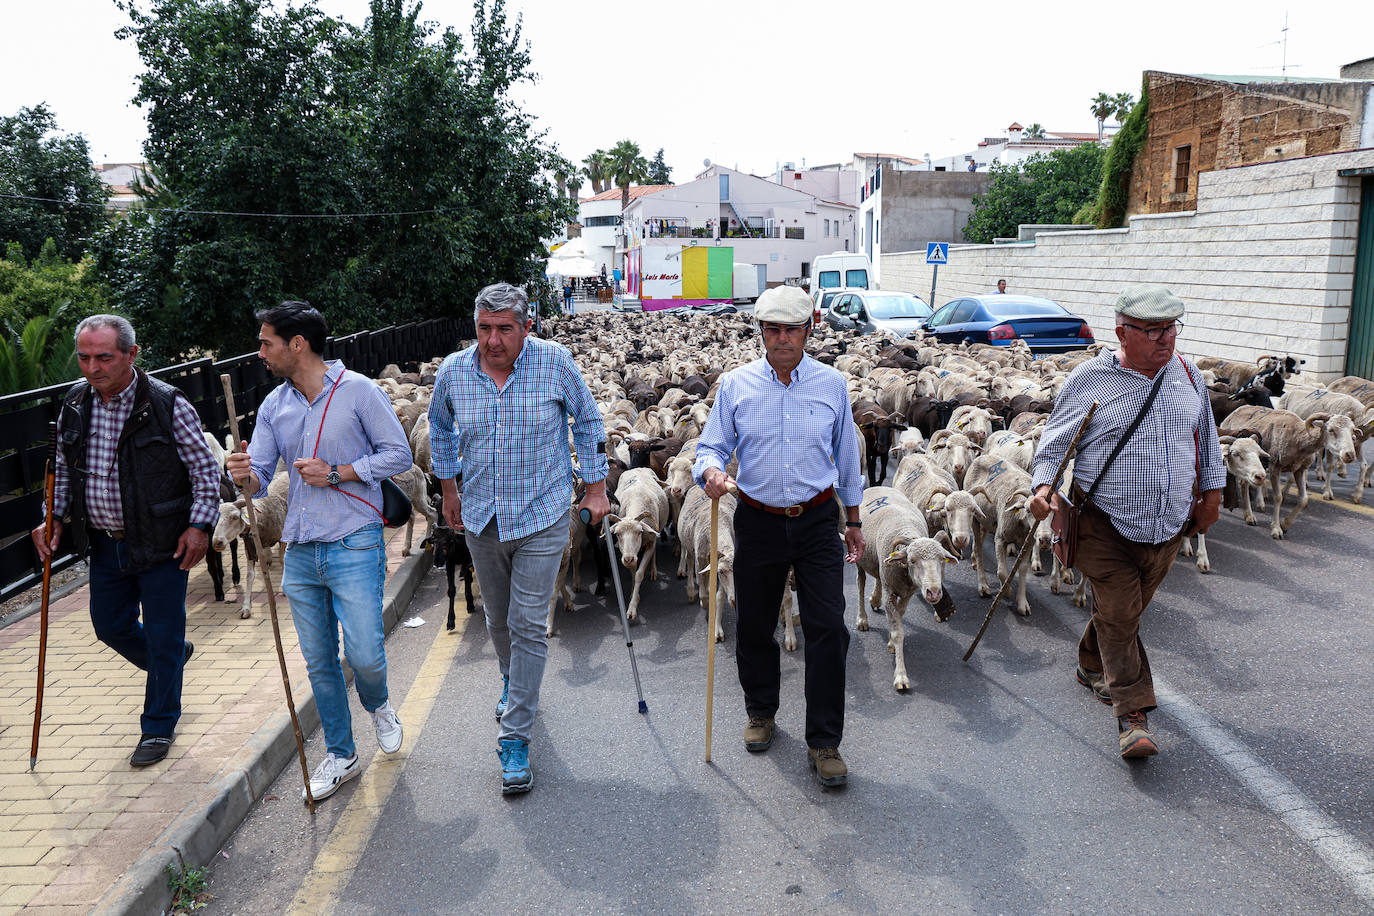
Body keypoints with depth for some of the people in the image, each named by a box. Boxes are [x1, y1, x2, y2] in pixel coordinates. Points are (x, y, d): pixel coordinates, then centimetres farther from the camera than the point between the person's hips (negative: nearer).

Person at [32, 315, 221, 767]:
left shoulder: (168, 404, -15)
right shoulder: (74, 404, 1)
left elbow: (206, 469, -8)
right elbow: (65, 469, 15)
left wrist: (200, 526, -14)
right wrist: (54, 518, 6)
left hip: (161, 543, -5)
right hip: (105, 543, 6)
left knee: (162, 635, 4)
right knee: (110, 626, 16)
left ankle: (159, 726, 23)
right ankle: (173, 659, 46)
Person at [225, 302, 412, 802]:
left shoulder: (358, 390, -6)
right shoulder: (274, 405, 9)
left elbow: (398, 453, -5)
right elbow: (259, 478, 7)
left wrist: (337, 473, -14)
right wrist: (245, 476, -17)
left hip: (354, 545, -5)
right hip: (299, 552, 5)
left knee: (364, 654, -8)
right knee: (319, 662, 11)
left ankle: (378, 705, 28)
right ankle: (340, 754, 28)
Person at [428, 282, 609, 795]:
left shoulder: (555, 363, -12)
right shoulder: (453, 371, -5)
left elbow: (588, 422, 2)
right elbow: (440, 428, 16)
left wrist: (595, 489, 2)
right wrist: (448, 488, 17)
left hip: (541, 519, -3)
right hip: (481, 519, 4)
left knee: (527, 626, -5)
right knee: (498, 619, 20)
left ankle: (514, 737, 3)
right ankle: (513, 684, 49)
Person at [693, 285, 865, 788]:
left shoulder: (832, 385, 2)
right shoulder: (735, 385, 0)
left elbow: (847, 456, 11)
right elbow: (711, 445, 2)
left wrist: (853, 521, 15)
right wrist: (711, 471, -24)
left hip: (818, 522, 0)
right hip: (759, 522, 1)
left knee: (828, 629, -5)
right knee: (754, 627, 11)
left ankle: (824, 743, 8)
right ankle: (761, 712, 37)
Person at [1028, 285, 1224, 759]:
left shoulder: (1187, 374, 5)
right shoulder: (1089, 379, -8)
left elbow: (1205, 435, 19)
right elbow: (1055, 440, -1)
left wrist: (1212, 490, 19)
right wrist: (1043, 485, -17)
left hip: (1167, 525, 5)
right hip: (1106, 525, -4)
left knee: (1126, 609, 16)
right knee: (1118, 615, -5)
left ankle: (1091, 667, 41)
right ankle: (1132, 713, 3)